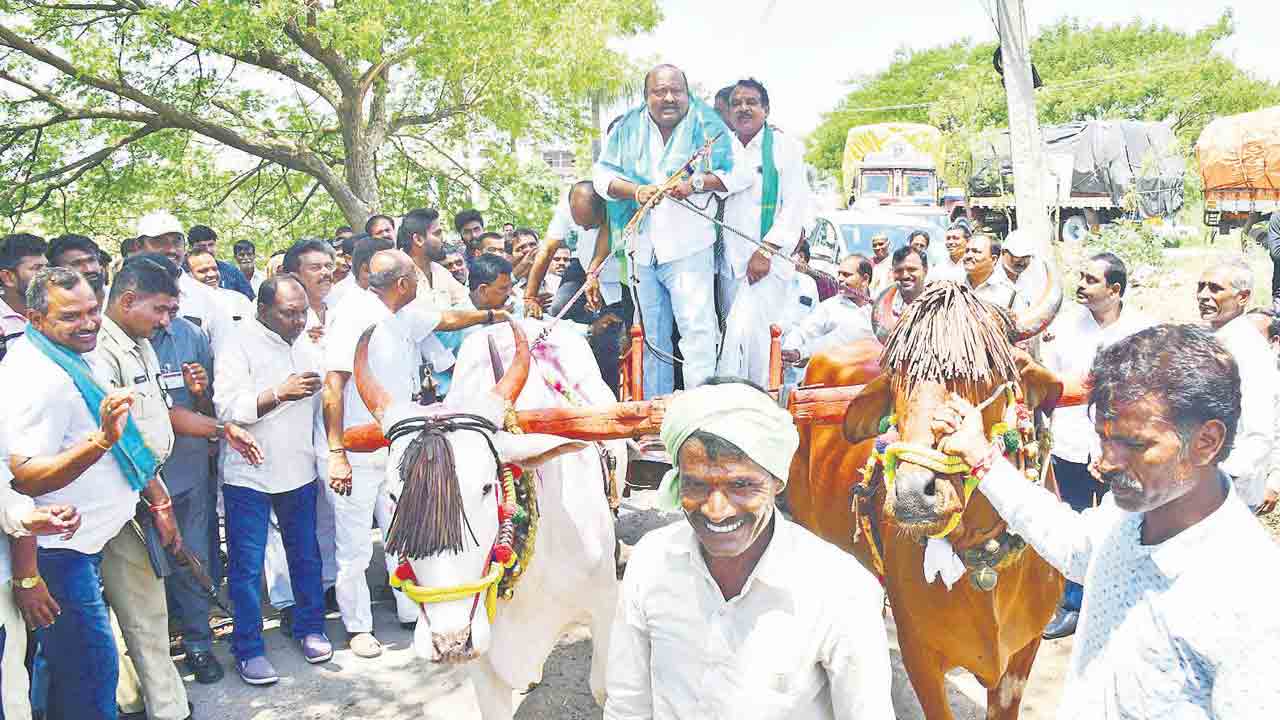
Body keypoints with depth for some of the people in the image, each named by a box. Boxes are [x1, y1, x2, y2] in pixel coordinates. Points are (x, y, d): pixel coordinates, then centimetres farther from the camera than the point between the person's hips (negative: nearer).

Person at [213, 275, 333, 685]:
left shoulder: (308, 352, 11)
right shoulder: (240, 350, -9)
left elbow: (319, 410, 21)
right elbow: (228, 408, -20)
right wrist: (281, 393, -25)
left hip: (299, 472, 6)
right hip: (249, 475, -5)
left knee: (306, 555, 13)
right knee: (247, 566, 1)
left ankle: (310, 629, 29)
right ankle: (248, 649, 12)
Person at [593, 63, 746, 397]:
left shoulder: (706, 126, -2)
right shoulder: (628, 129, 8)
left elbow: (740, 172, -7)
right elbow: (602, 175, 4)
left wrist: (696, 184, -20)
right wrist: (636, 191, -14)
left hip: (689, 247, -4)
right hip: (643, 249, 5)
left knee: (697, 328, -14)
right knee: (651, 336, 13)